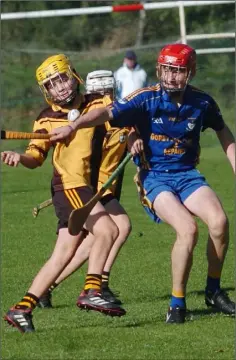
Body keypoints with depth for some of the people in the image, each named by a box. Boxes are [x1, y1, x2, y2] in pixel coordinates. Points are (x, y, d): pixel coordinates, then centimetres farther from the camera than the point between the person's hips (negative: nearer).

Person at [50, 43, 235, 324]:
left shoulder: (202, 102, -1)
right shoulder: (146, 99, -13)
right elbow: (108, 114, -25)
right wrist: (74, 125, -42)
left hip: (187, 175, 3)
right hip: (154, 177, -3)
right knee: (188, 229, -27)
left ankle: (214, 291, 2)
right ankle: (177, 303, -11)